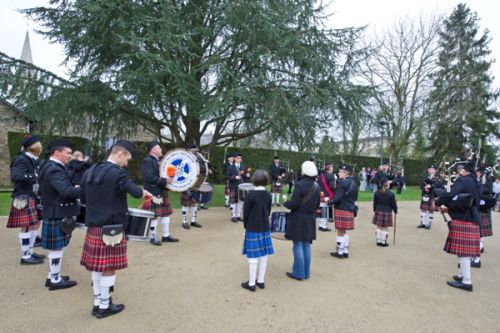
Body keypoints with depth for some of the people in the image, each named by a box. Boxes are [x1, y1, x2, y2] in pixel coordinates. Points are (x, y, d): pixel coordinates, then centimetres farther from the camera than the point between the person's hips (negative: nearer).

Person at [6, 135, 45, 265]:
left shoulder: (33, 160, 12)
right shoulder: (22, 160, -15)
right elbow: (15, 176, -28)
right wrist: (34, 178, -27)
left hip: (34, 197, 9)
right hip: (25, 198, -9)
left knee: (35, 223, 14)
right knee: (27, 226, -4)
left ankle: (30, 251, 26)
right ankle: (25, 256, 5)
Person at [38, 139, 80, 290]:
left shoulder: (48, 166, 12)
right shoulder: (55, 169, -22)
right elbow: (67, 192, -33)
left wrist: (74, 188, 3)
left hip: (53, 213, 10)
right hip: (58, 215, -10)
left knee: (56, 248, 19)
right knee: (57, 247, 1)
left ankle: (53, 276, 30)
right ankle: (55, 280, 13)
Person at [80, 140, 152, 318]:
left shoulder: (89, 172, 8)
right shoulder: (117, 173, -16)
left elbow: (83, 198, 16)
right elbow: (135, 192, -25)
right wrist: (144, 192, -5)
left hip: (93, 227, 8)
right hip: (111, 228, -8)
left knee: (96, 266, 16)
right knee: (109, 267, 5)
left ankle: (97, 302, 28)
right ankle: (104, 306, 16)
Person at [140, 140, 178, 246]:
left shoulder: (159, 161, 16)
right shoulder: (147, 161, -13)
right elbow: (149, 177, -23)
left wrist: (170, 178, 8)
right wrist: (165, 180, -24)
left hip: (163, 192, 9)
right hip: (153, 193, -9)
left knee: (166, 213, 12)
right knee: (155, 215, -3)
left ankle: (166, 235, 22)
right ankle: (152, 237, 11)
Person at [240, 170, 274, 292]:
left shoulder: (250, 195, -16)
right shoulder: (268, 195, -1)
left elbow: (245, 212, -9)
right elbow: (268, 212, 6)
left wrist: (246, 225, 8)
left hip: (252, 229, -5)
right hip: (265, 228, 6)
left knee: (253, 256, 2)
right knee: (263, 255, 12)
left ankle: (251, 283, 12)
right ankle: (260, 281, 24)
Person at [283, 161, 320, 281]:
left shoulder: (300, 184, -18)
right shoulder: (316, 186, 3)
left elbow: (294, 204, -20)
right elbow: (317, 205, 10)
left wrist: (285, 203, -1)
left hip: (298, 219, -6)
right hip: (310, 219, 6)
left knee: (298, 246, 4)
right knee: (306, 245, 15)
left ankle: (299, 273, 12)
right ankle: (306, 272, 24)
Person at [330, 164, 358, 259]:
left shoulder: (343, 182, -18)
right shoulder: (353, 182, 10)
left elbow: (338, 198, -21)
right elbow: (355, 197, 17)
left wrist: (330, 201, -6)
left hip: (342, 209, -8)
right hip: (350, 209, 9)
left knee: (340, 232, 2)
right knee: (344, 231, 18)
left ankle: (340, 252, 11)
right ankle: (345, 251, 24)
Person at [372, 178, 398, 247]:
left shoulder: (377, 193, -1)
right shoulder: (391, 194, -12)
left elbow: (375, 203, 7)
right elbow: (393, 204, -4)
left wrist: (375, 210, 20)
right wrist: (395, 211, 13)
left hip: (378, 212, 3)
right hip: (387, 212, -3)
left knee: (379, 227, 14)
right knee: (384, 228, 5)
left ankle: (379, 241, 19)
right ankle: (383, 242, 13)